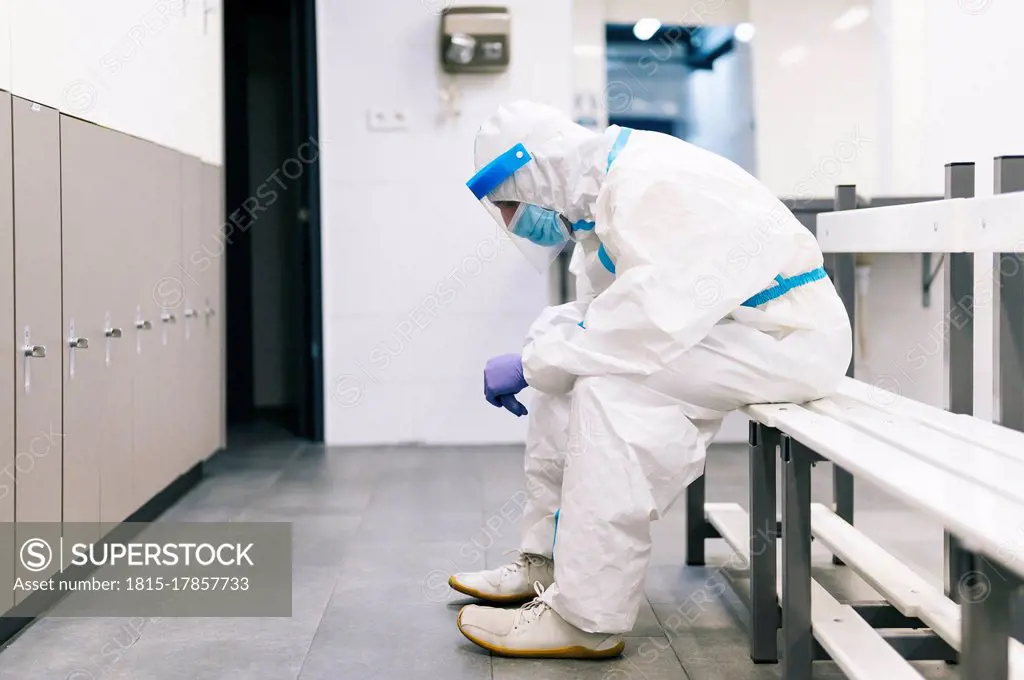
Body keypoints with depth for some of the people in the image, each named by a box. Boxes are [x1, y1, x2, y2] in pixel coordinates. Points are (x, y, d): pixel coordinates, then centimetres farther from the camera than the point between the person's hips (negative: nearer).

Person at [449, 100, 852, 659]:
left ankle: (586, 620, -21)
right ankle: (548, 561, 11)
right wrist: (540, 356, -8)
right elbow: (602, 315, 11)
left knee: (614, 382, -27)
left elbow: (650, 322, -32)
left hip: (790, 339, -10)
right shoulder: (603, 190, 7)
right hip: (723, 324, 10)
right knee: (572, 361, 9)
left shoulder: (651, 184, -23)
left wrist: (532, 363, -22)